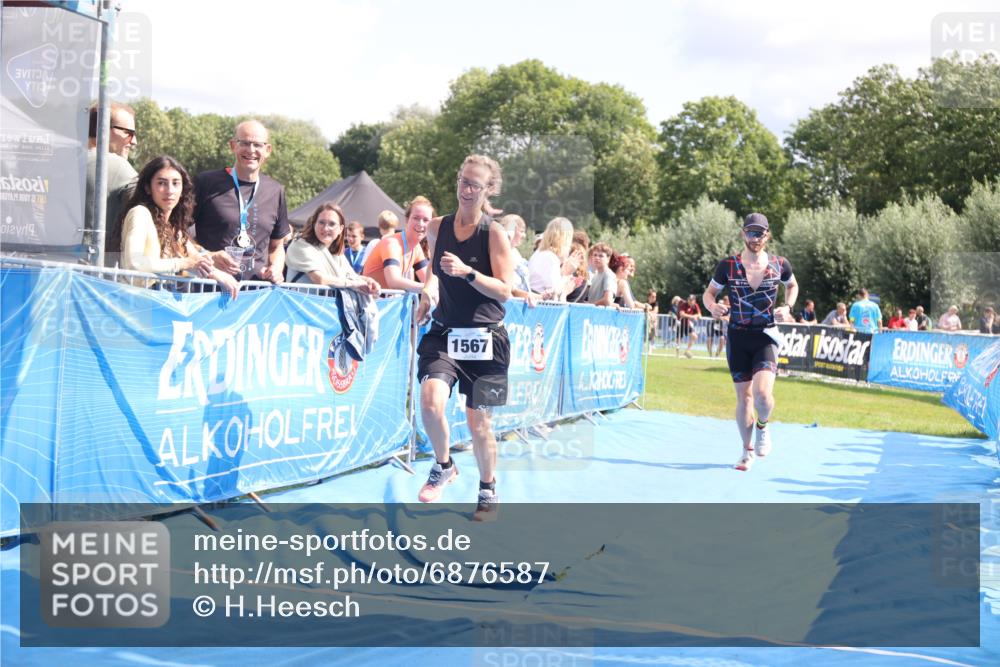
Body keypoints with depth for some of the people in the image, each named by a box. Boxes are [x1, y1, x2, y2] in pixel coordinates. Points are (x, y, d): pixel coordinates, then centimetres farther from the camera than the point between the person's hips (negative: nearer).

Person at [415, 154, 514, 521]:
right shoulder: (437, 227, 4)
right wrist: (427, 292, 9)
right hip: (444, 332, 3)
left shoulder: (494, 233, -8)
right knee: (431, 401, -21)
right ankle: (443, 467, 6)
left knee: (478, 421, 5)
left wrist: (467, 271, -26)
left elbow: (504, 291, -14)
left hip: (484, 337, -2)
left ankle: (488, 492, 27)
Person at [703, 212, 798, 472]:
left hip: (766, 336, -1)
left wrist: (787, 306, 1)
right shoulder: (728, 265, -4)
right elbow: (709, 292, 6)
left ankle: (762, 426, 15)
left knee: (763, 392, -19)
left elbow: (792, 285, 19)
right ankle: (747, 450, 23)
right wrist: (713, 306, -16)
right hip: (738, 336, 1)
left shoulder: (780, 265, -1)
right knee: (743, 396, 6)